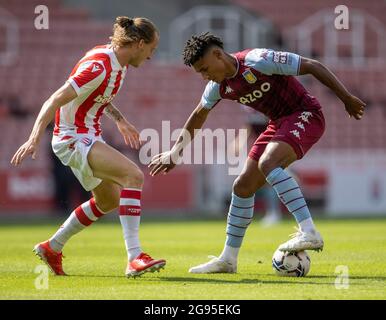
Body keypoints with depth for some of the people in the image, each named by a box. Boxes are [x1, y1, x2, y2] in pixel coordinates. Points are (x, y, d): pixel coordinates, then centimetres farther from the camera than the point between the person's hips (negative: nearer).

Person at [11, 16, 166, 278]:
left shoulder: (118, 64, 5)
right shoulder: (99, 66, -24)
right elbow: (57, 99, -27)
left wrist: (120, 120, 21)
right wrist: (35, 138, -34)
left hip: (89, 136, 11)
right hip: (74, 139, -11)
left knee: (109, 200, 22)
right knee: (134, 176, -25)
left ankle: (52, 247, 34)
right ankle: (135, 258, -29)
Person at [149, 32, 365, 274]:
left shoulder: (259, 61, -23)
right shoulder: (219, 87, 0)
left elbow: (313, 66, -19)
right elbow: (199, 115, 21)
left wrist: (346, 98, -16)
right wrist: (176, 152, 23)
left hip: (305, 115, -8)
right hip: (279, 124, 8)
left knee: (267, 162, -32)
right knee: (243, 186, 5)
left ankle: (309, 233, -36)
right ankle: (228, 259, 16)